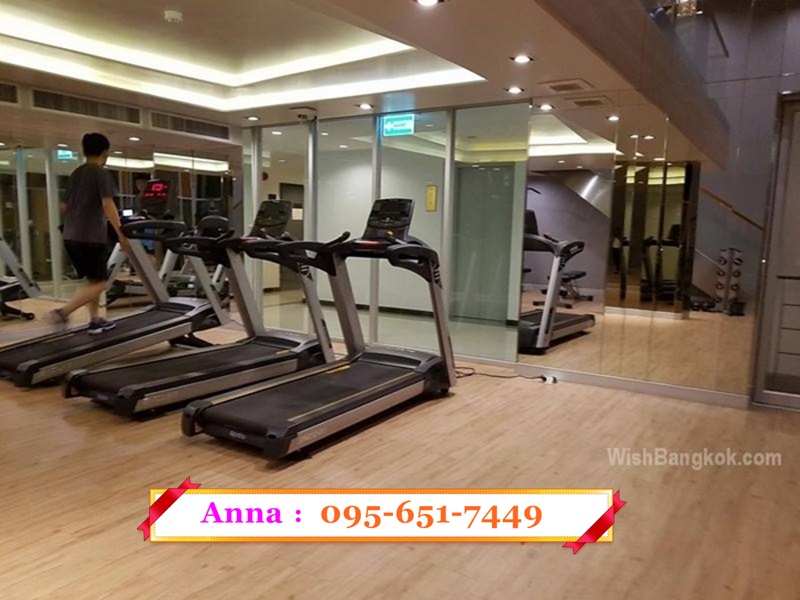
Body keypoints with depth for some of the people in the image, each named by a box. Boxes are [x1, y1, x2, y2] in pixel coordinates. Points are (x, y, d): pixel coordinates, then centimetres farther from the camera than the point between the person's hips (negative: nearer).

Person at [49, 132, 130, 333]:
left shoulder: (75, 174, 16)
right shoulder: (102, 173, -7)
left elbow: (64, 206, 20)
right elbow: (108, 205, -18)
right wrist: (121, 233, -18)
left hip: (71, 236, 8)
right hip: (92, 237, -8)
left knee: (92, 280, 17)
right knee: (99, 283, -1)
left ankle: (95, 320, 19)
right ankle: (63, 312, -14)